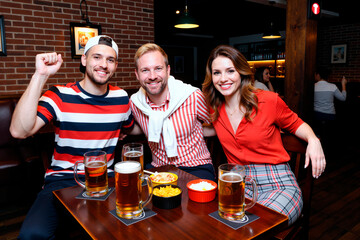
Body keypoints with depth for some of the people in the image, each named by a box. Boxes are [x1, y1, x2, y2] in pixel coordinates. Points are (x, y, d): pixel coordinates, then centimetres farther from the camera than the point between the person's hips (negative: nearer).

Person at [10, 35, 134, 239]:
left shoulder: (121, 98, 6)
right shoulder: (59, 96, -5)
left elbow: (131, 127, 26)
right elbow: (19, 131, -22)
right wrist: (41, 76, -22)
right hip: (63, 179, -2)